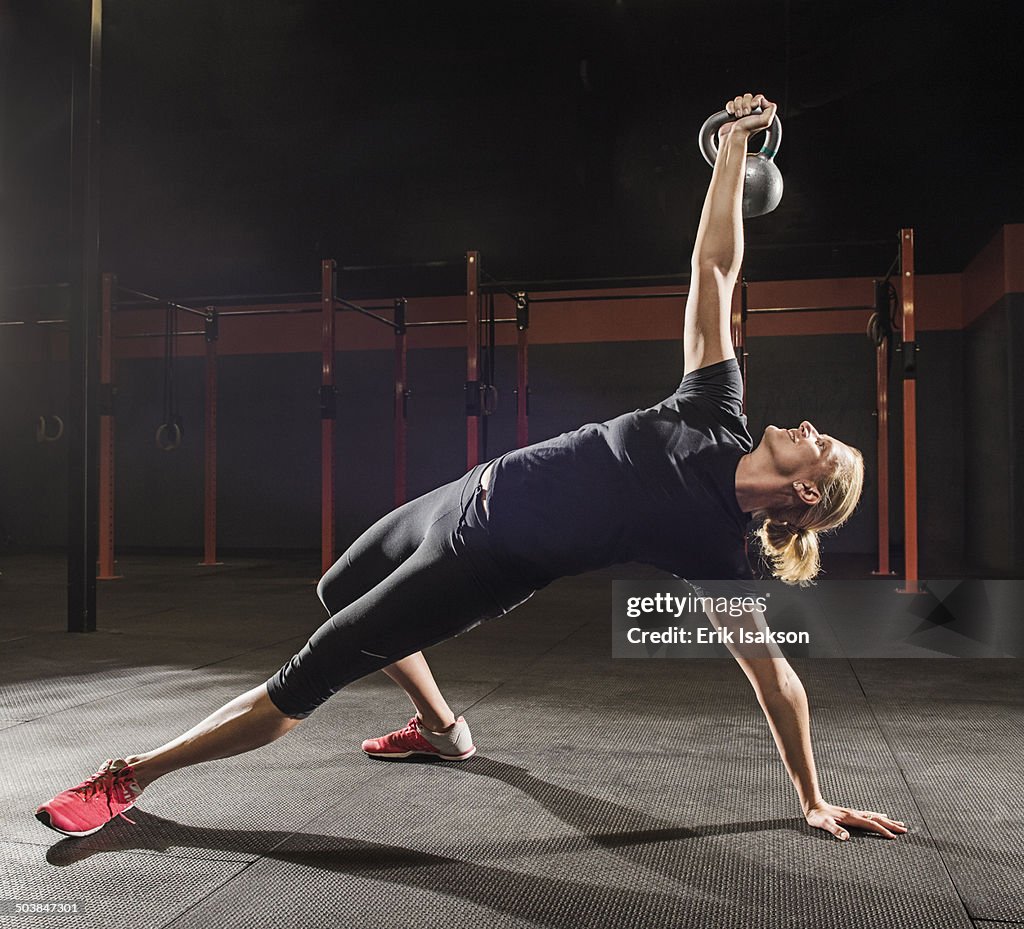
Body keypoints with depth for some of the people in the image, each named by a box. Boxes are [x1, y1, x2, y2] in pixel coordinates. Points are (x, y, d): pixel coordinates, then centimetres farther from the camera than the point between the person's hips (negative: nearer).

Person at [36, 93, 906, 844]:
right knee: (338, 594, 29)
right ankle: (443, 729, 43)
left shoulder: (720, 550, -17)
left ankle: (130, 777, 10)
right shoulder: (718, 413, -6)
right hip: (468, 495, 7)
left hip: (483, 565, -7)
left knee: (311, 673, -7)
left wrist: (815, 800, -8)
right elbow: (714, 264, -6)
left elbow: (777, 677, -10)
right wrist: (736, 141, -8)